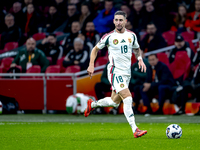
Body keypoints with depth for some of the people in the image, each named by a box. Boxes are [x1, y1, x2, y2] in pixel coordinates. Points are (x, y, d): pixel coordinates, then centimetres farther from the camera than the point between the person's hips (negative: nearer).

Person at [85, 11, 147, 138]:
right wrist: (91, 64, -3)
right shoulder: (109, 37, -5)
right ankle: (135, 130, -22)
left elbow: (137, 49, 24)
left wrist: (140, 59, 4)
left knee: (115, 102, 16)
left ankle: (92, 104, 43)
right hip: (115, 72, -6)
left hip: (127, 73, 6)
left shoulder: (131, 35, 6)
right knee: (128, 98, -21)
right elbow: (96, 49, 8)